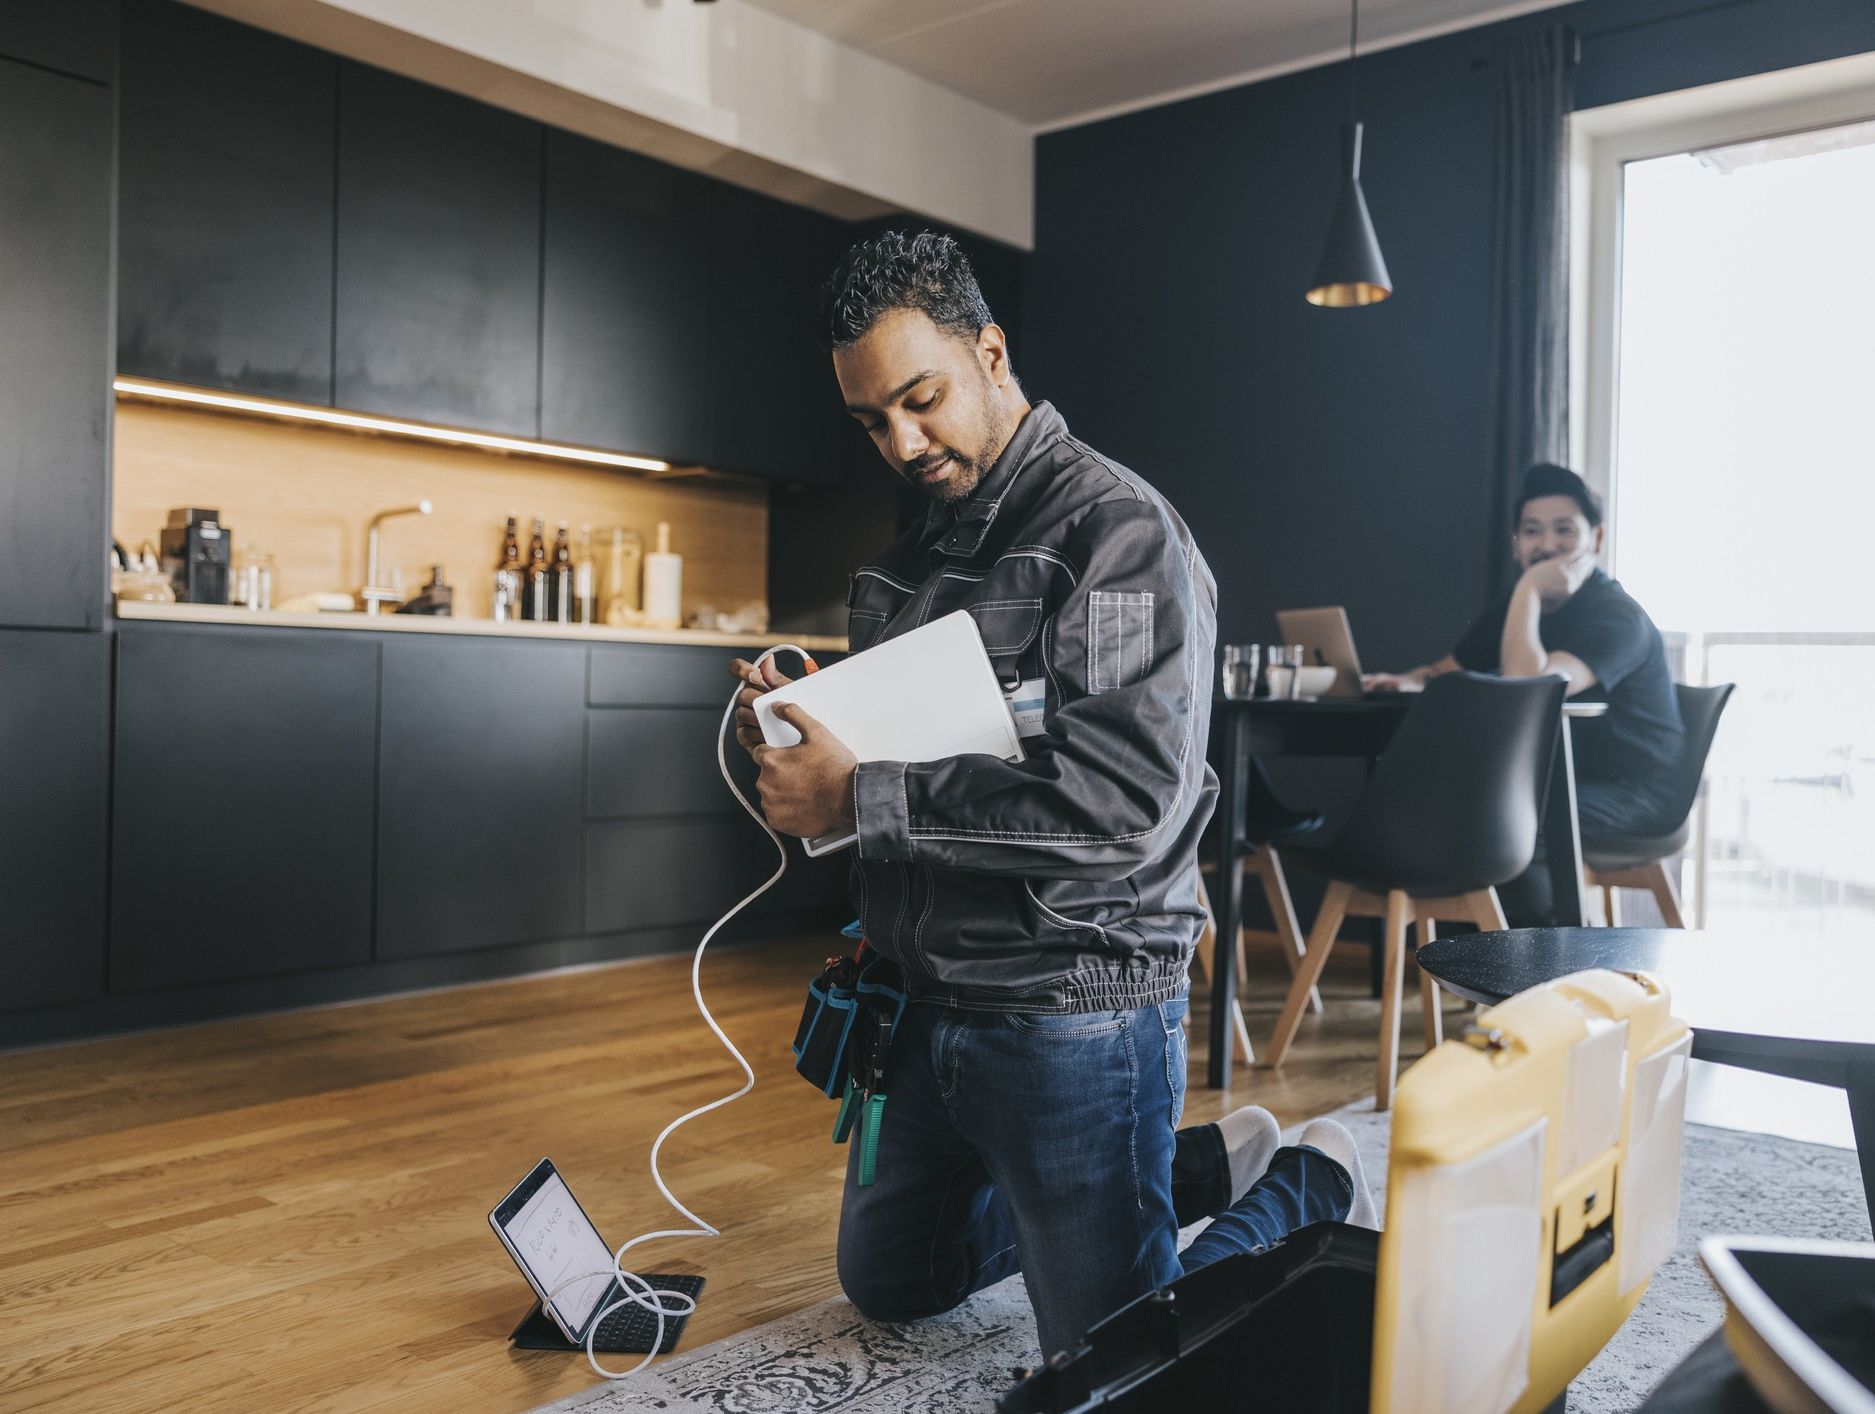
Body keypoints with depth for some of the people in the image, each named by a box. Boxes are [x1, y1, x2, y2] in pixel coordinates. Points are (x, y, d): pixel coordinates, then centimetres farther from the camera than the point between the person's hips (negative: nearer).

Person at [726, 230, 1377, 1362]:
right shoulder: (921, 552, 11)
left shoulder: (1119, 528, -16)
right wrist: (802, 726, -4)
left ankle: (1309, 1187, 28)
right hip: (929, 998, 9)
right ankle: (1204, 1163, 30)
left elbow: (1131, 794, -28)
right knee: (888, 1283, 24)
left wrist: (861, 797, -27)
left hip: (1069, 1007, -9)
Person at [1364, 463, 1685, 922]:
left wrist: (1528, 590, -25)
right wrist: (1409, 681, -12)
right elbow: (1444, 671, 11)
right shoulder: (1516, 609, 8)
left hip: (1631, 795, -8)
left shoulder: (1616, 615, -18)